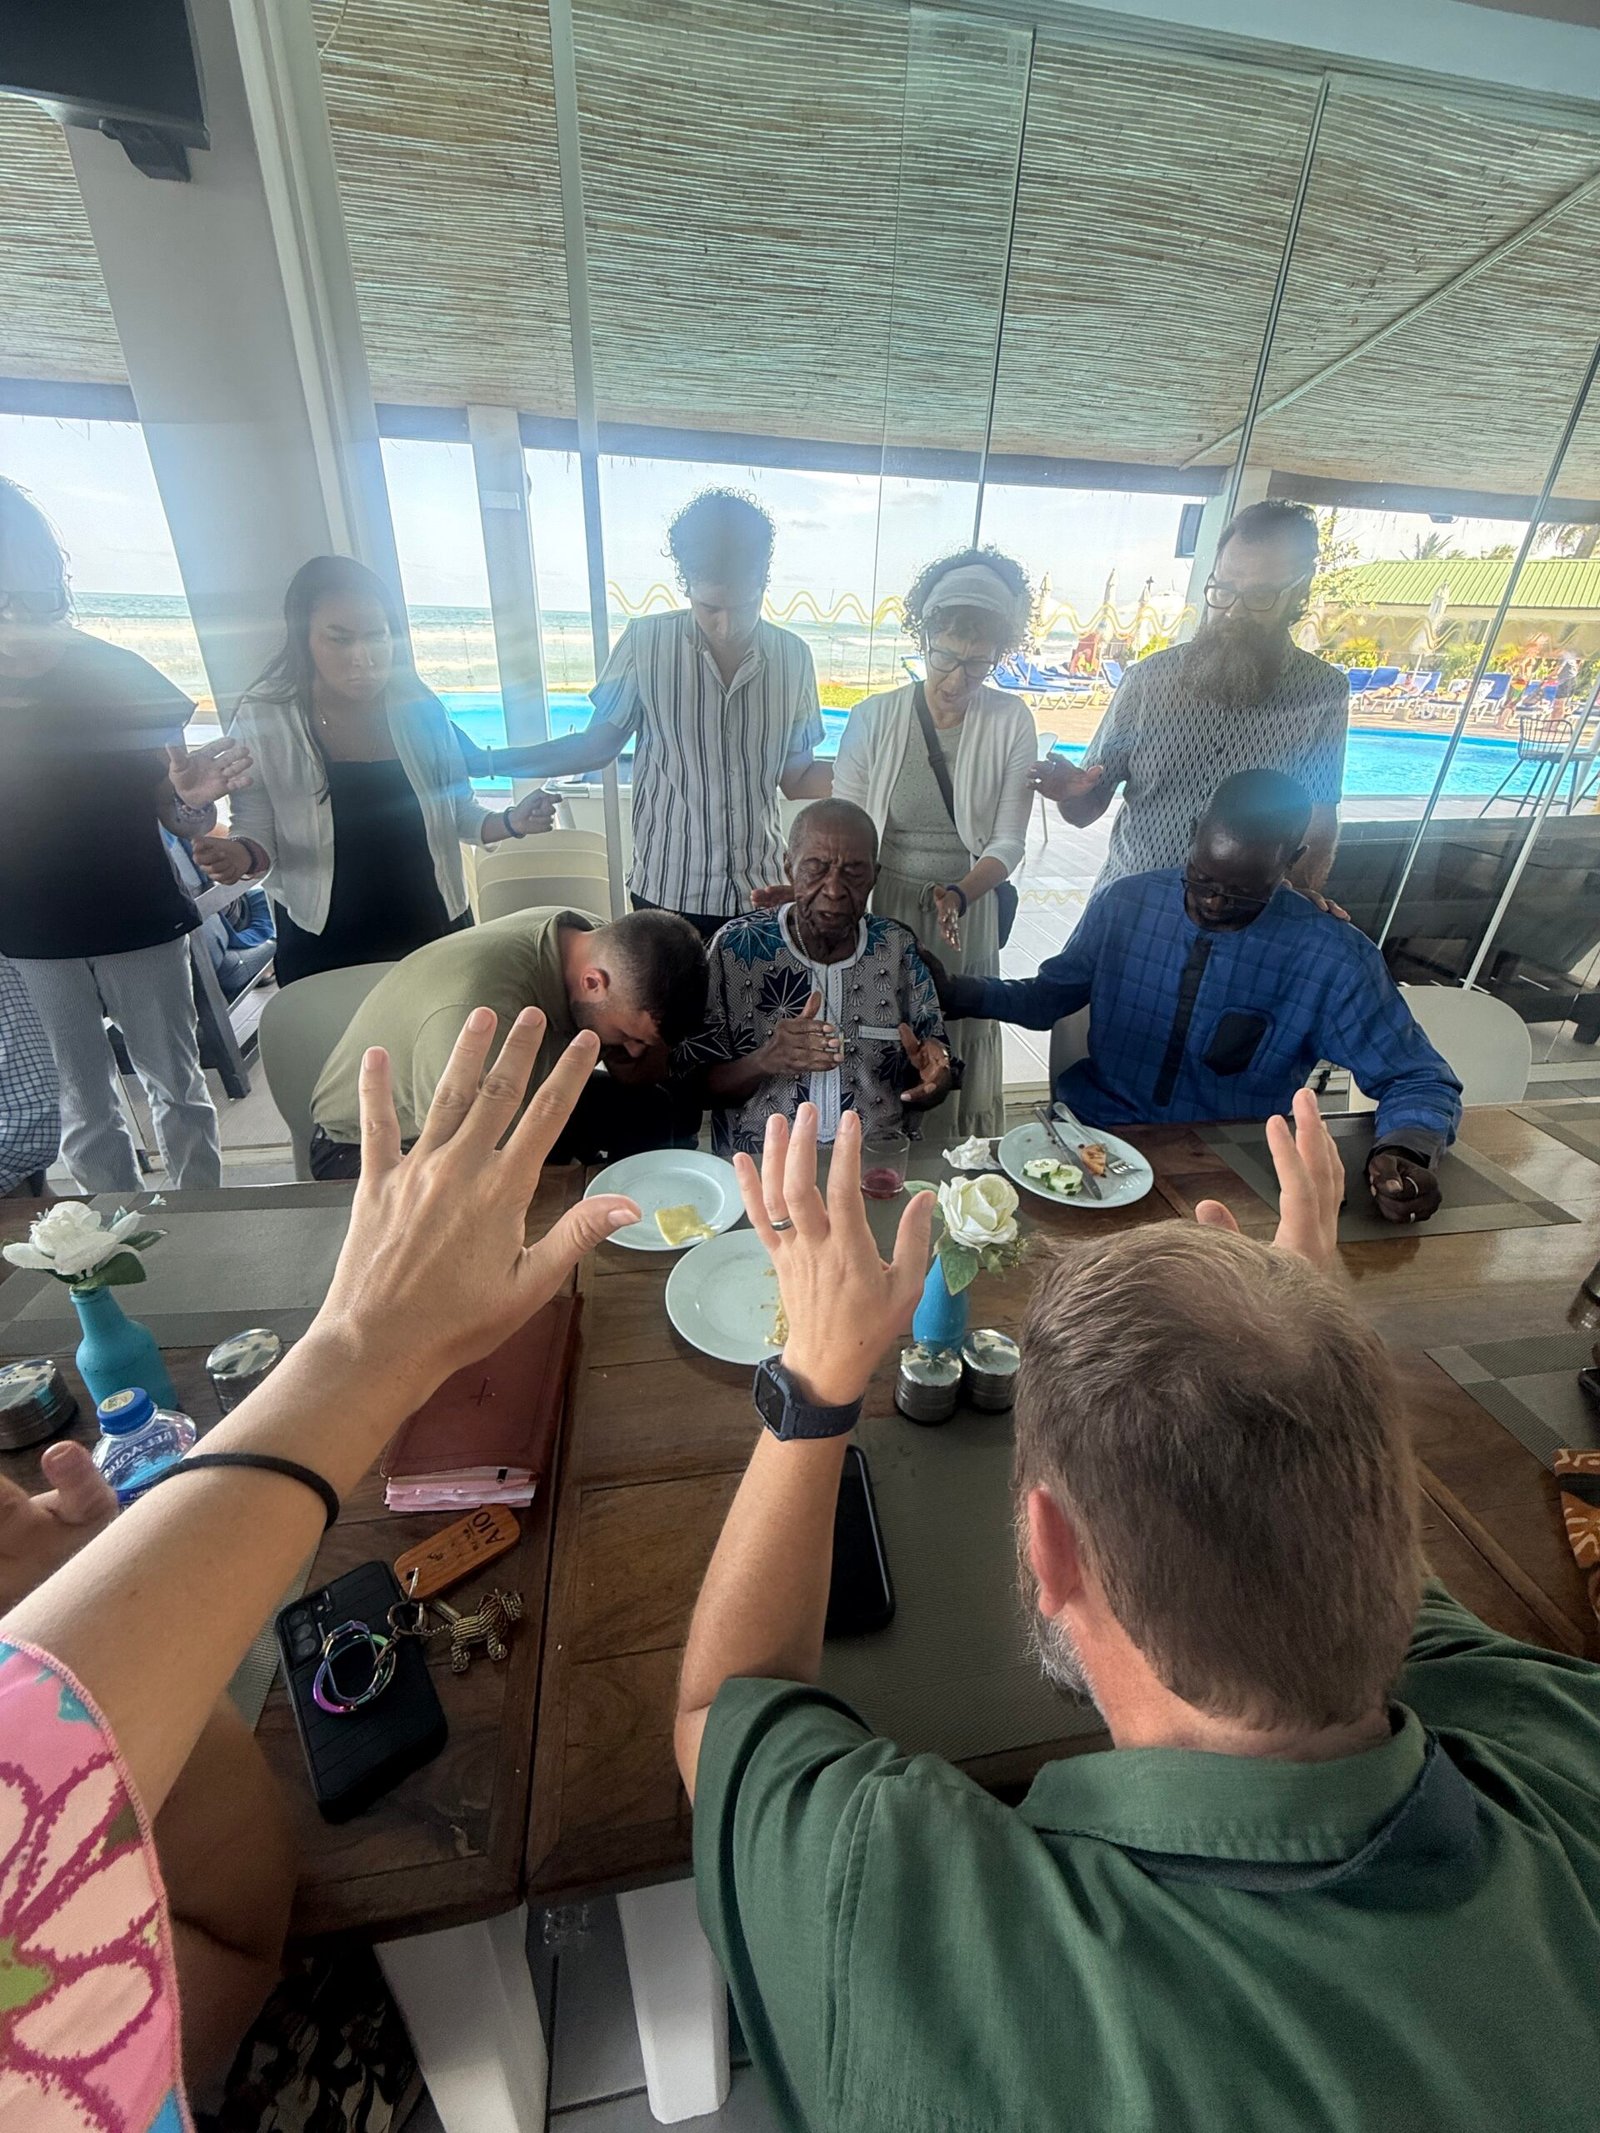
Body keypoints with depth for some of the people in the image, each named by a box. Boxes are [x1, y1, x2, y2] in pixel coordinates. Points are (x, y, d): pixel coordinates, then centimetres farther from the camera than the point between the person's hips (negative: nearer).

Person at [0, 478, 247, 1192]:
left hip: (140, 921, -1)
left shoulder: (124, 676, -2)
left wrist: (195, 797, -23)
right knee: (84, 1106, 10)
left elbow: (176, 816, 0)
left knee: (175, 1086, 6)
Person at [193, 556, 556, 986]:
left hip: (435, 933, 2)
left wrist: (511, 822, -13)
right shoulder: (263, 721, -8)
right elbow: (257, 833, -1)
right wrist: (242, 856, -22)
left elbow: (457, 814, 5)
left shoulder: (419, 709, -3)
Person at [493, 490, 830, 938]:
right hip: (667, 893, -1)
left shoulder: (792, 657, 2)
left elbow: (797, 779, 8)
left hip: (760, 893, 2)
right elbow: (597, 746, 4)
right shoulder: (647, 642, -5)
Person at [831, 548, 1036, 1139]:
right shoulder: (874, 718, -5)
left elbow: (1008, 842, -4)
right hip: (880, 912, 0)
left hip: (966, 918, 1)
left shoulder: (1011, 722, -3)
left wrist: (960, 895, -23)